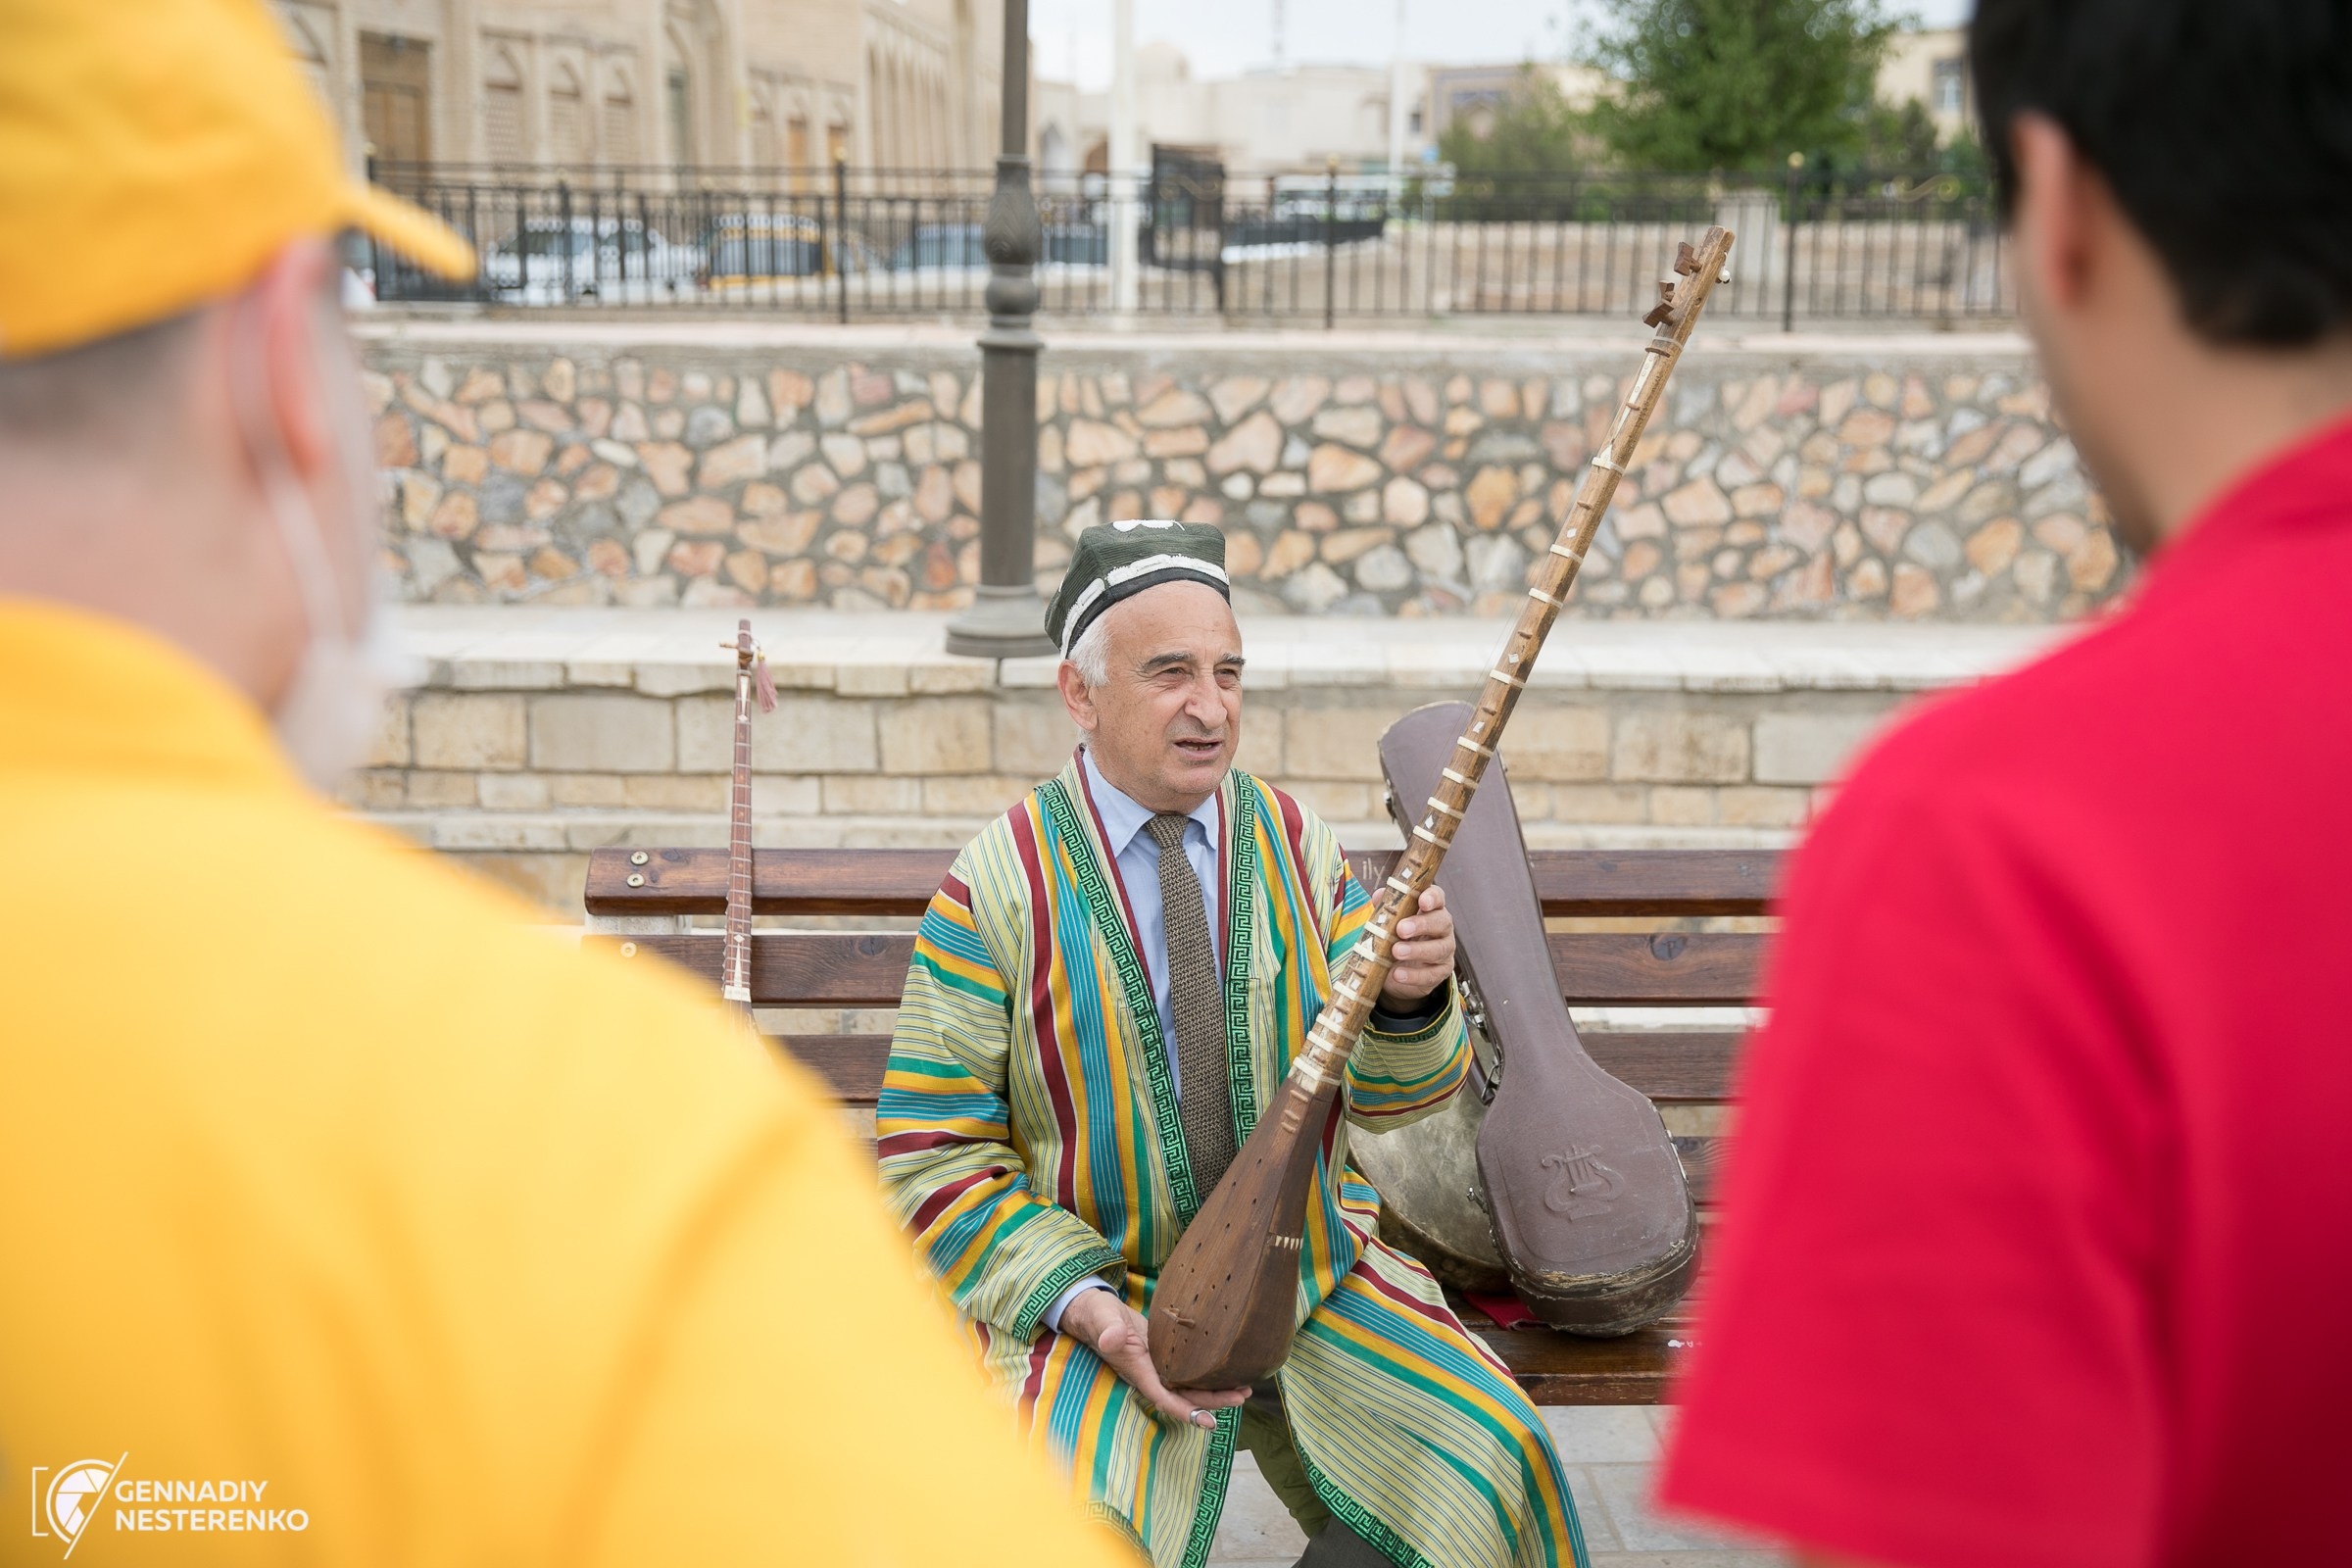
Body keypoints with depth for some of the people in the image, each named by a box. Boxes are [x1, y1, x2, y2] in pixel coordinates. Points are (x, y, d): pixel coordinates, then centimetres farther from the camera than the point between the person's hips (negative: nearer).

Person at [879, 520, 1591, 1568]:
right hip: (1084, 1294, -3)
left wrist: (1409, 995, -25)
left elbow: (1394, 1092, 0)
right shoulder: (998, 885, -10)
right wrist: (1095, 1317, -20)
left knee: (1486, 1470, -13)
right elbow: (934, 1151, -8)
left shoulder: (1297, 846, 1)